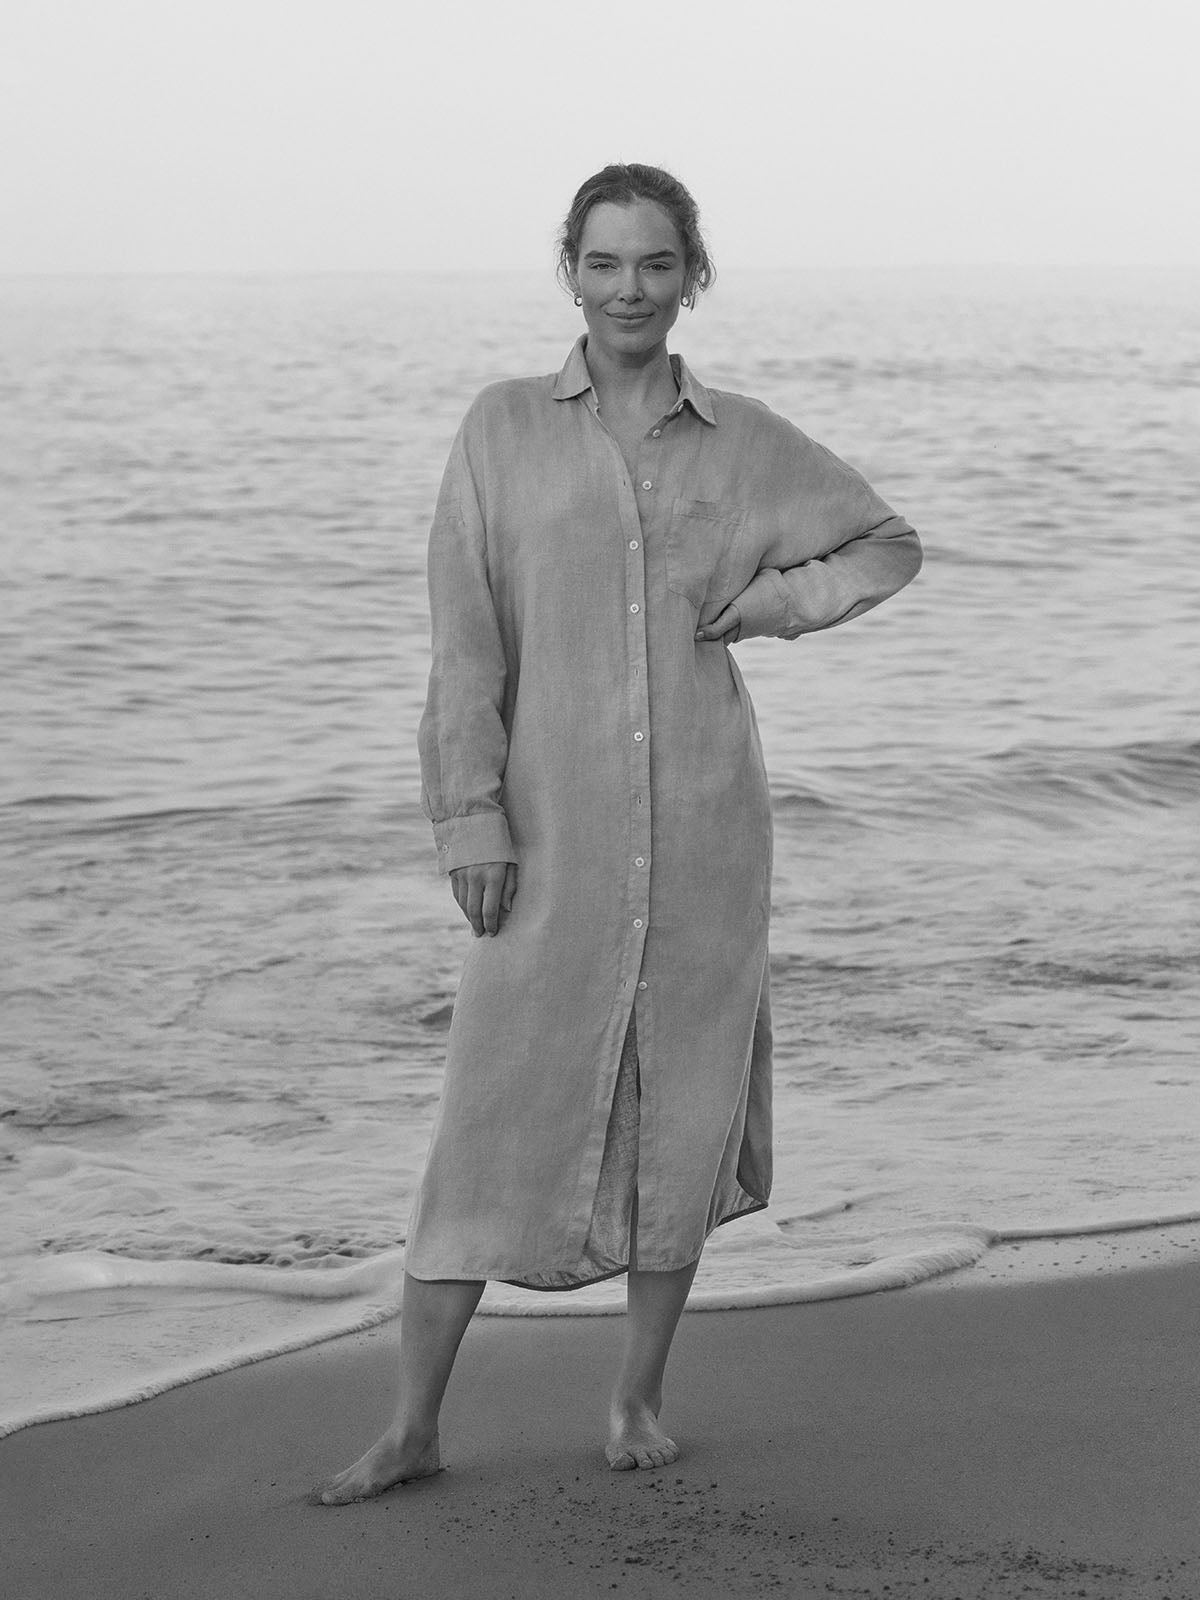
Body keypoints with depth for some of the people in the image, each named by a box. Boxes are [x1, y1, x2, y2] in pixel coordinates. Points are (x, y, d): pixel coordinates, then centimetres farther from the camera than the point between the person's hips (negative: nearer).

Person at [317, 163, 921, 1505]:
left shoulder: (743, 441, 6)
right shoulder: (505, 428, 3)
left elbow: (888, 544, 19)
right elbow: (465, 639, 0)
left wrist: (778, 599, 1)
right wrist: (471, 813, -7)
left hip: (705, 821, 2)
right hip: (552, 825, -2)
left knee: (683, 1103, 7)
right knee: (496, 1111, -2)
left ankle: (638, 1397, 23)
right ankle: (411, 1429, 6)